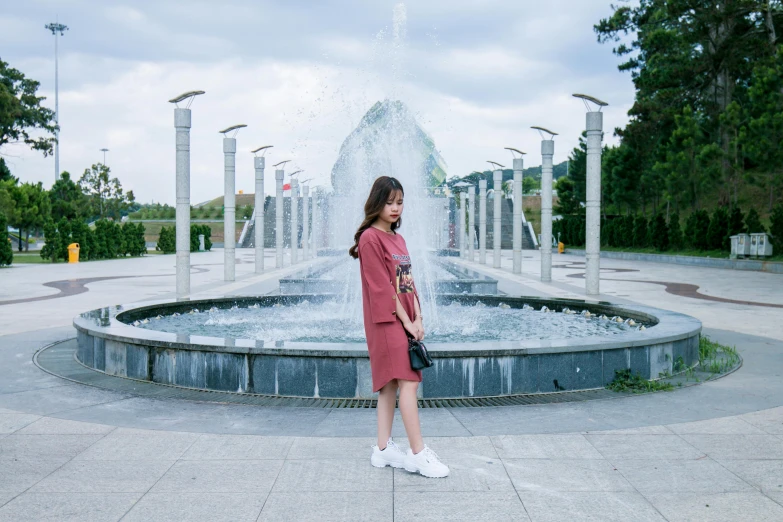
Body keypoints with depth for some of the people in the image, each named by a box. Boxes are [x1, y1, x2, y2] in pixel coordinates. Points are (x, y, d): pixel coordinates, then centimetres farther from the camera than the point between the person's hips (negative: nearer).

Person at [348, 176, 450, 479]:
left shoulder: (398, 239, 16)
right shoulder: (370, 238, -10)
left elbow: (408, 282, 13)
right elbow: (382, 287, -14)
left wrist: (418, 318, 1)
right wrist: (406, 321, -14)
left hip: (404, 320, 8)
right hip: (386, 321, -8)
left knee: (390, 384, 10)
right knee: (408, 382, -11)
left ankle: (383, 449, 15)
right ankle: (419, 454, -8)